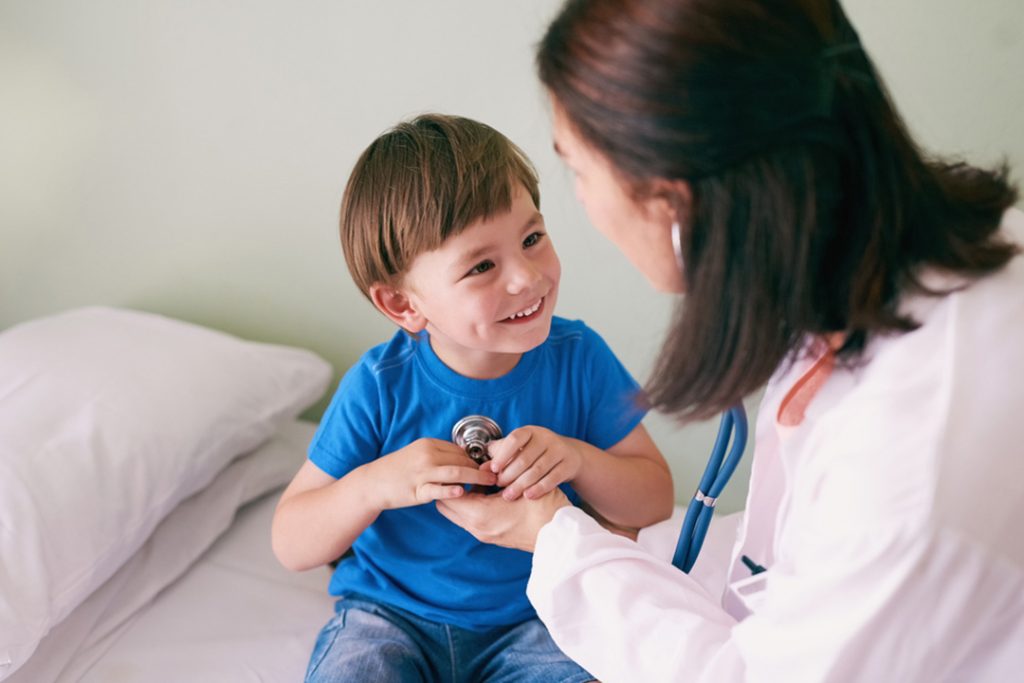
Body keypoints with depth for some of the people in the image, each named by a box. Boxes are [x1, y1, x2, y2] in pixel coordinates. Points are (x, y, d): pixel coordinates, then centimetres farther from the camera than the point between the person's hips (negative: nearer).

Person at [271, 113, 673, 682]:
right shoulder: (380, 388, -15)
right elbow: (291, 545, -10)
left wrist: (577, 460, -25)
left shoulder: (577, 357, -11)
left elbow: (656, 501, -5)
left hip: (530, 620, 1)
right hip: (391, 616, -1)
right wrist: (373, 485, -30)